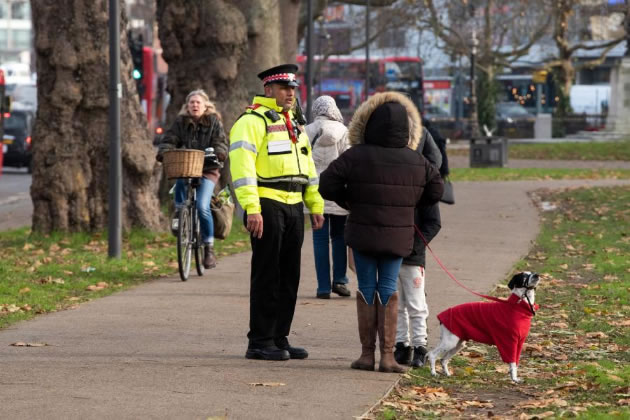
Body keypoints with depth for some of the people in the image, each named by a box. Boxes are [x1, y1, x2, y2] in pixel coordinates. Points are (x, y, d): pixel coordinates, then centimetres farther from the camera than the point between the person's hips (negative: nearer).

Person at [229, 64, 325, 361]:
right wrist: (251, 208, -25)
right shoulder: (253, 120, -8)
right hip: (267, 206, -8)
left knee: (289, 277, 9)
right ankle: (259, 343, -1)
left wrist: (316, 205, 20)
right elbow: (241, 164, -18)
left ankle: (279, 339, 16)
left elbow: (307, 167, 26)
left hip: (293, 207, 8)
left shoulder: (294, 124, 20)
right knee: (267, 276, -6)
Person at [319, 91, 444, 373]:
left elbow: (326, 186, -12)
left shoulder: (356, 156, -11)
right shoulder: (416, 162, -1)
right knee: (389, 290, 6)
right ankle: (387, 355, 0)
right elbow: (435, 191, 9)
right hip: (398, 236, 2)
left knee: (366, 289, 7)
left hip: (363, 233, -2)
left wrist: (349, 200, 5)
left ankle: (367, 353, 6)